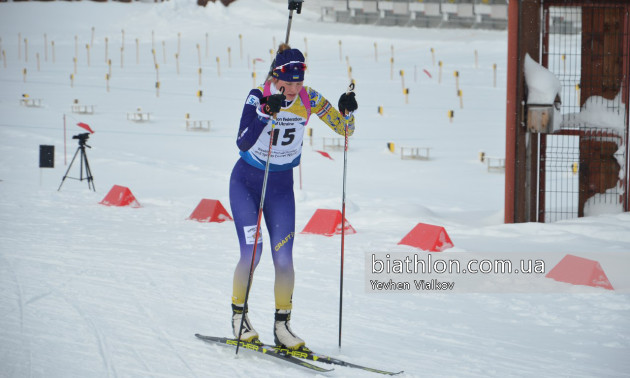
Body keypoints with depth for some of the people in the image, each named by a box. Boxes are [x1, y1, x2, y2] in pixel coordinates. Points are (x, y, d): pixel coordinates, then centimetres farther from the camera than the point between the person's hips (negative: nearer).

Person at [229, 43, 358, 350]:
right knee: (251, 252, -14)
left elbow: (345, 130, -6)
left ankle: (282, 327, 5)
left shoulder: (309, 99, -12)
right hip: (246, 182, -3)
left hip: (282, 186, 3)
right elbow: (243, 143, -33)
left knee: (283, 258, -5)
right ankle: (239, 316, 6)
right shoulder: (258, 97, -21)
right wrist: (267, 112, -44)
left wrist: (346, 111, -27)